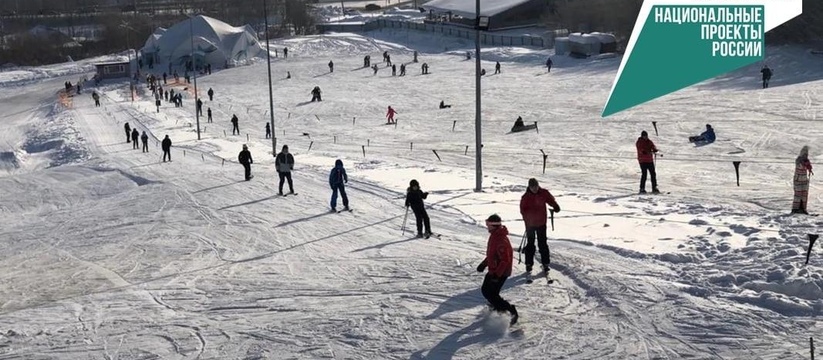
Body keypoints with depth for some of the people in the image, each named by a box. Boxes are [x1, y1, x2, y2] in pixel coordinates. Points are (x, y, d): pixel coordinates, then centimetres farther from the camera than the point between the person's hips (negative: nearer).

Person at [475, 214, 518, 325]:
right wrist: (484, 264, 18)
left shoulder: (501, 240, -27)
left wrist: (497, 274, -29)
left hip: (500, 273, -10)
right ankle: (498, 307, 35)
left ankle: (512, 312, -3)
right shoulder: (494, 235, 5)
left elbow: (505, 260, -28)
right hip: (493, 270, 10)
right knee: (485, 290, 20)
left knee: (490, 294, -8)